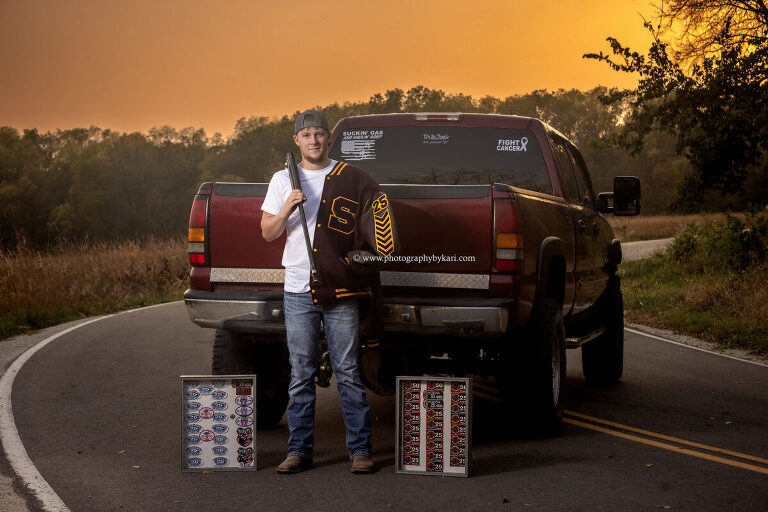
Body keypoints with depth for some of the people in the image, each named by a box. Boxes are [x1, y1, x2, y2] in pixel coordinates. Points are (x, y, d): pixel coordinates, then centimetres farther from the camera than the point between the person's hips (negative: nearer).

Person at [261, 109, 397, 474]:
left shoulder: (350, 179, 6)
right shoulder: (283, 180, 11)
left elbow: (372, 224, 11)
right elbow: (268, 234, 8)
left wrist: (367, 250, -8)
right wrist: (286, 210, -10)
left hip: (342, 291, -1)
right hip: (298, 291, 1)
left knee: (348, 373, 0)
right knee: (301, 374, 4)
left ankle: (360, 449, 5)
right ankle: (299, 449, 11)